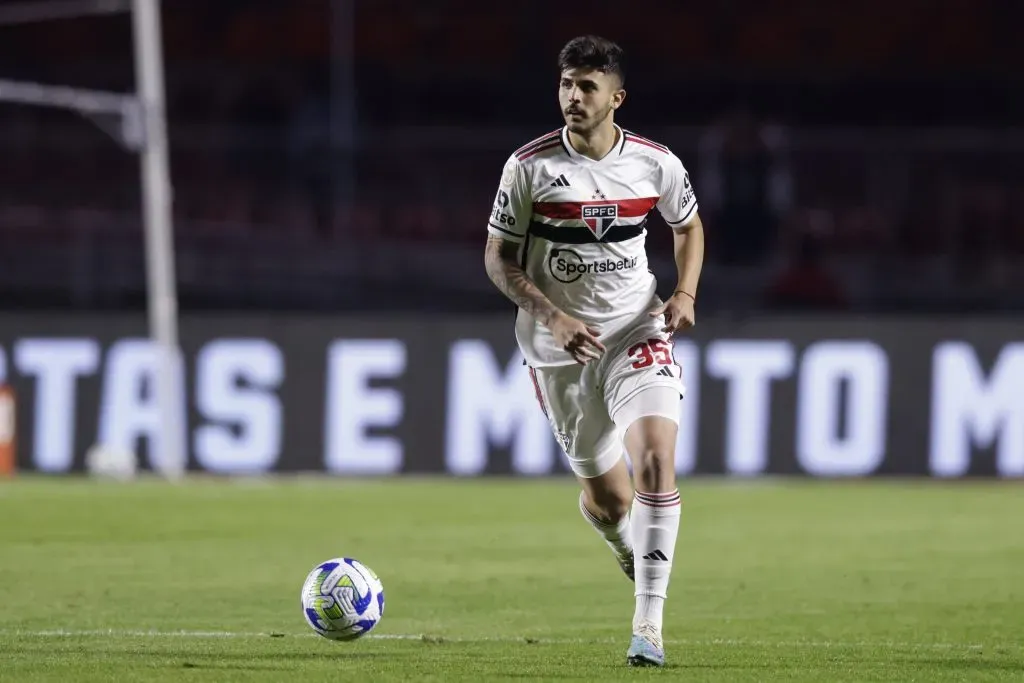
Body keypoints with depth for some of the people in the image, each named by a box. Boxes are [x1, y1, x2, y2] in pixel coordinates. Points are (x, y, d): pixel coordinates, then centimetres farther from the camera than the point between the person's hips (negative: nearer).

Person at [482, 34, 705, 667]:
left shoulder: (656, 163, -4)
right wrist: (554, 318, -17)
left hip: (638, 332, 0)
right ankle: (639, 558, 44)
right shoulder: (530, 165, -9)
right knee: (608, 499, 6)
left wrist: (685, 293, -2)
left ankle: (649, 625, -18)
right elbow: (499, 260, -3)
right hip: (561, 347, 0)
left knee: (657, 461, -22)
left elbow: (689, 226, 15)